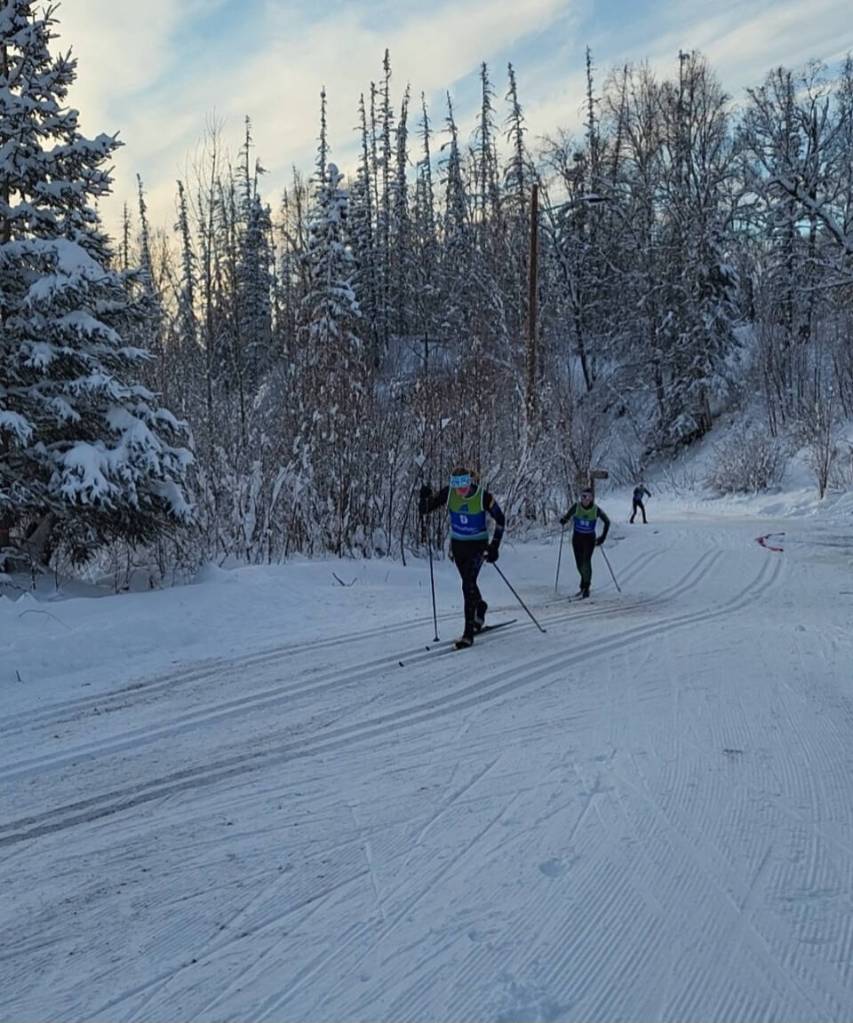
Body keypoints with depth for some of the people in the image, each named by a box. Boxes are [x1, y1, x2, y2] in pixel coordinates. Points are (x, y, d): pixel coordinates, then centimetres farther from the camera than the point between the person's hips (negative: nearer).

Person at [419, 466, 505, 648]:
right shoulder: (448, 493, -13)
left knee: (468, 585, -17)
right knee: (468, 583, 20)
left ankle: (469, 632, -13)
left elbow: (500, 520, -8)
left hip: (478, 544, -4)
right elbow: (424, 510, -10)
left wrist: (494, 546, -12)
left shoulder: (483, 497, -20)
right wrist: (425, 497, -32)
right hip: (457, 544, 4)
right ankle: (480, 606, 53)